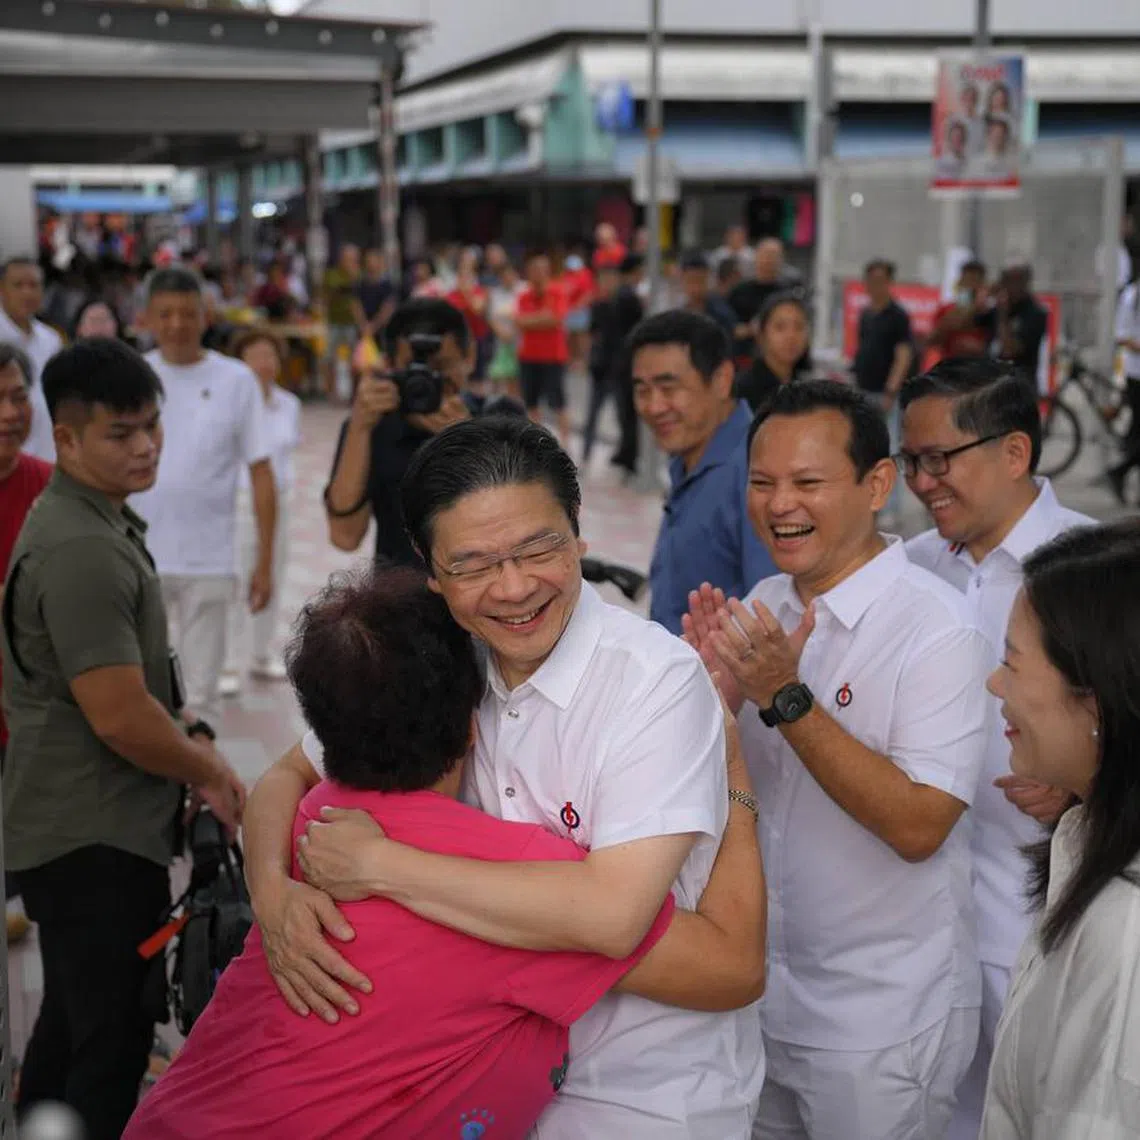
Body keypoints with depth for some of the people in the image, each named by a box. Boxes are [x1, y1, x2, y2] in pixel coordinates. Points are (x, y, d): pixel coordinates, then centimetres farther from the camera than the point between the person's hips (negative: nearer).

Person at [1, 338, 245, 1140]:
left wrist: (194, 737, 6)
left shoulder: (101, 523, 10)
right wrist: (211, 774, -9)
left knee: (73, 1016, 23)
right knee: (115, 1034, -3)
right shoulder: (83, 552, -23)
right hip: (96, 836, -10)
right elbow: (119, 717, -25)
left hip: (74, 828, 10)